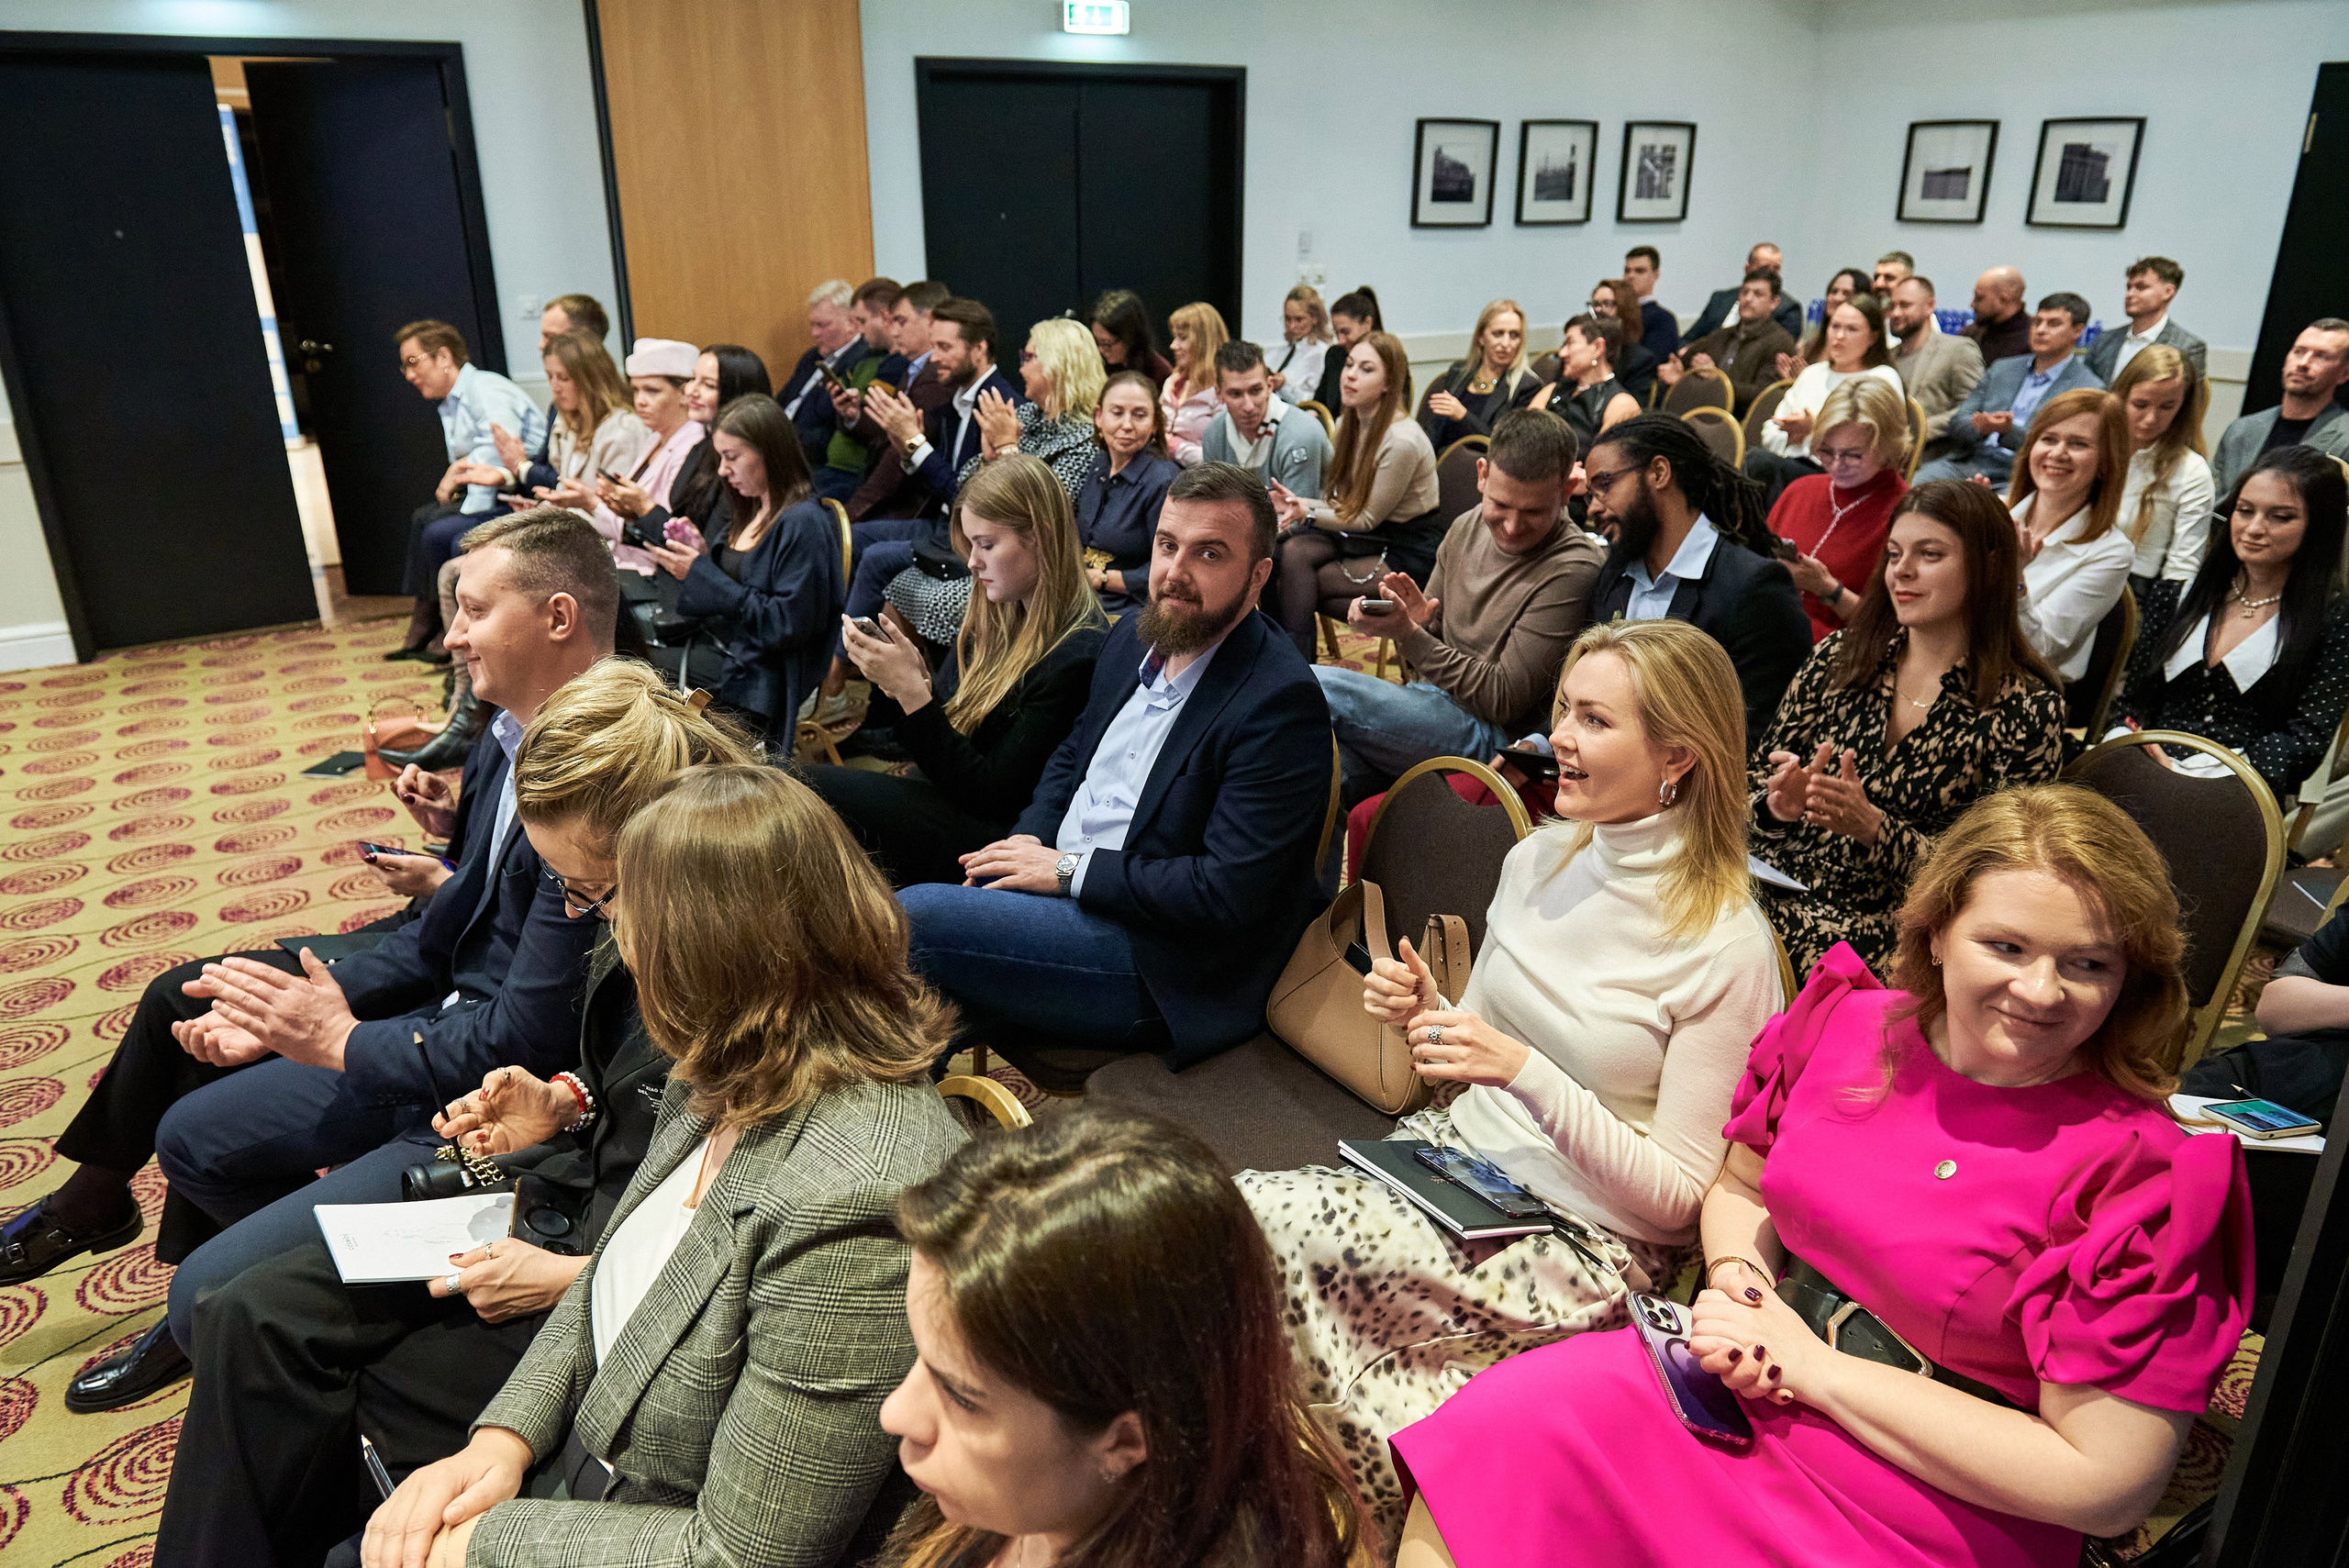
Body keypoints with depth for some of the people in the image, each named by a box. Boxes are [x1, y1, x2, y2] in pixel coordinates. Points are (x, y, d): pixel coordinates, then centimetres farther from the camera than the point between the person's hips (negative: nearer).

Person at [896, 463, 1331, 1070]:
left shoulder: (1281, 702, -20)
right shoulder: (1134, 638, 8)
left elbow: (1229, 894, -23)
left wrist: (1071, 870, -17)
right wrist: (1031, 841, 1)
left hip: (1162, 963, -8)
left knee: (915, 917, -19)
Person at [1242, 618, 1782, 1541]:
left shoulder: (1725, 949, -16)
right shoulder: (1540, 860, 5)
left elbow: (1677, 1195, -13)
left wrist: (1527, 1072, -25)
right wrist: (1425, 1015, -6)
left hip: (1584, 1243, -6)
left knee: (1263, 1226, -26)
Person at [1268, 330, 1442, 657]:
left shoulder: (1403, 440, -22)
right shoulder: (1347, 424, 3)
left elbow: (1367, 518, -15)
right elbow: (1345, 503, 5)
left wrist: (1307, 512, -24)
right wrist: (1296, 503, -12)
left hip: (1409, 552, -7)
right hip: (1364, 536, 7)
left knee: (1303, 584, -20)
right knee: (1293, 550, -20)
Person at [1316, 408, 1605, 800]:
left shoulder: (1573, 570, -15)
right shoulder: (1466, 528, 8)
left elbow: (1505, 701, -15)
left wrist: (1408, 633, -20)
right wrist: (1415, 621, -9)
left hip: (1492, 738, -6)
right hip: (1428, 707, 6)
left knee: (1319, 685, -22)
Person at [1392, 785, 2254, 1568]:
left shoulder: (2141, 1171, -16)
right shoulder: (1849, 1021, -1)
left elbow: (2106, 1486, -16)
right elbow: (1739, 1189, 15)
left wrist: (1816, 1366, -16)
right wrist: (1736, 1286, -8)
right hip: (1754, 1385, 5)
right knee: (1487, 1433, -17)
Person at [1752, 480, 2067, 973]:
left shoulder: (2027, 708, -3)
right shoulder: (1839, 655, 8)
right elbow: (1756, 786, 12)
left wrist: (1873, 826, -18)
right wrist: (1781, 806, -12)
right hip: (1773, 891, 4)